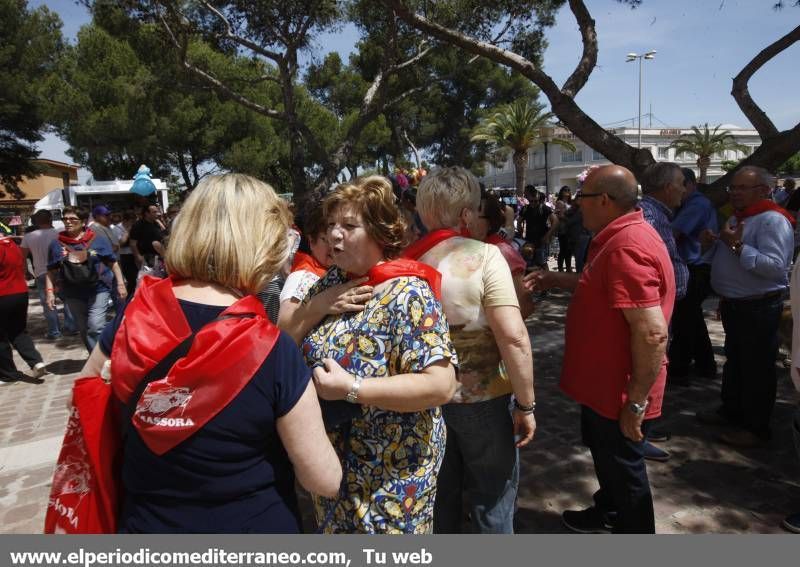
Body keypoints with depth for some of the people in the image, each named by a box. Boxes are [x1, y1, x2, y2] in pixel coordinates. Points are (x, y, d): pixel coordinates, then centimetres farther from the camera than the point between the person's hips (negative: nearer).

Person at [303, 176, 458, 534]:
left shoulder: (407, 294, -21)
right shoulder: (331, 282, 0)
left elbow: (441, 385, -28)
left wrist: (351, 389, -28)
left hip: (392, 473, -6)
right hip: (332, 461, 7)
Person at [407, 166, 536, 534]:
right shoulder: (484, 256, -17)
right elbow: (513, 337, -24)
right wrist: (526, 404, -14)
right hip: (483, 399, -4)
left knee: (439, 500, 24)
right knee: (491, 503, 17)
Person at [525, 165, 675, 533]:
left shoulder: (626, 247, -29)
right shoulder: (623, 236, 6)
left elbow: (652, 334, -32)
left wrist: (636, 402, -26)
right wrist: (558, 279, 11)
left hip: (620, 390, -11)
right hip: (607, 380, 11)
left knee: (623, 468, 10)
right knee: (605, 453, 28)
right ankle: (608, 514, 50)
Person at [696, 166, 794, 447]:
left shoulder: (773, 221, -19)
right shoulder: (737, 218, 12)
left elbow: (776, 267, -30)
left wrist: (738, 246, -30)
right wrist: (714, 244, 2)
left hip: (758, 308, -9)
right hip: (734, 305, 10)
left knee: (756, 368, 2)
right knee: (734, 361, 21)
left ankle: (756, 428, 15)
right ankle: (731, 411, 37)